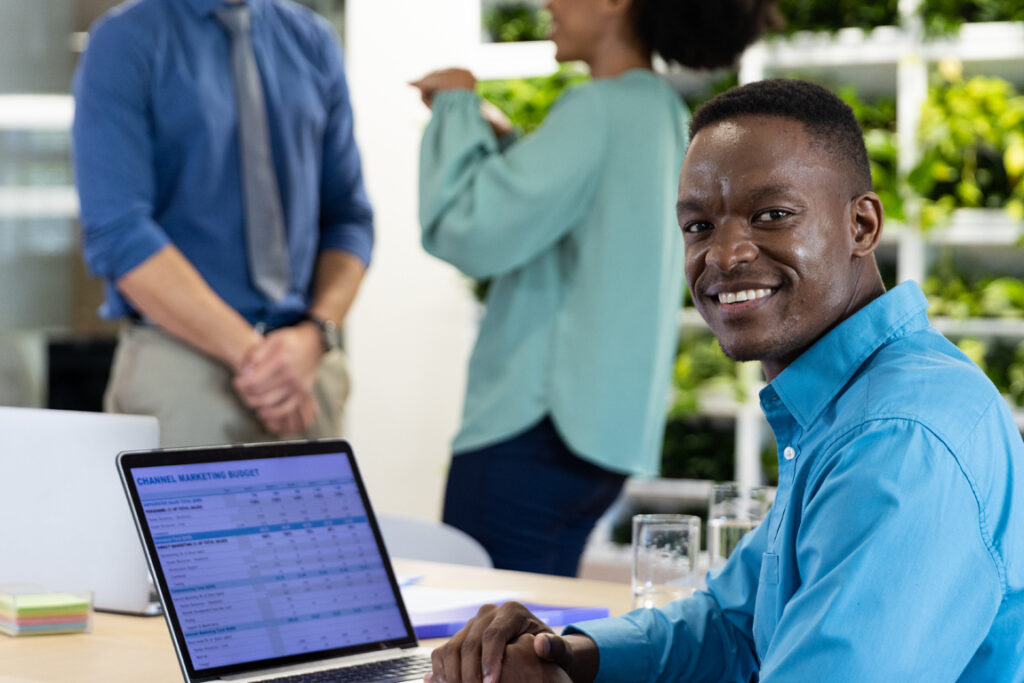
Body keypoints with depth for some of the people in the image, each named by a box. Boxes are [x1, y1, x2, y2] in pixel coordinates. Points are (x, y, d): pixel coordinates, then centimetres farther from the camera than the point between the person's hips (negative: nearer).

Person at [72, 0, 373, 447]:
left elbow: (348, 216, 8)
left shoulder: (312, 41, 10)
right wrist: (249, 352, -18)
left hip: (308, 363, 4)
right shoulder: (124, 42, -4)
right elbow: (116, 234, -13)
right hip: (181, 360, -4)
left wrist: (315, 335, -10)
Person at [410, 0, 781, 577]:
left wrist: (457, 109, -4)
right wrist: (498, 138, 20)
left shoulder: (599, 111, -13)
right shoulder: (667, 117, 16)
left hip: (538, 422, -10)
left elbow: (473, 232, -18)